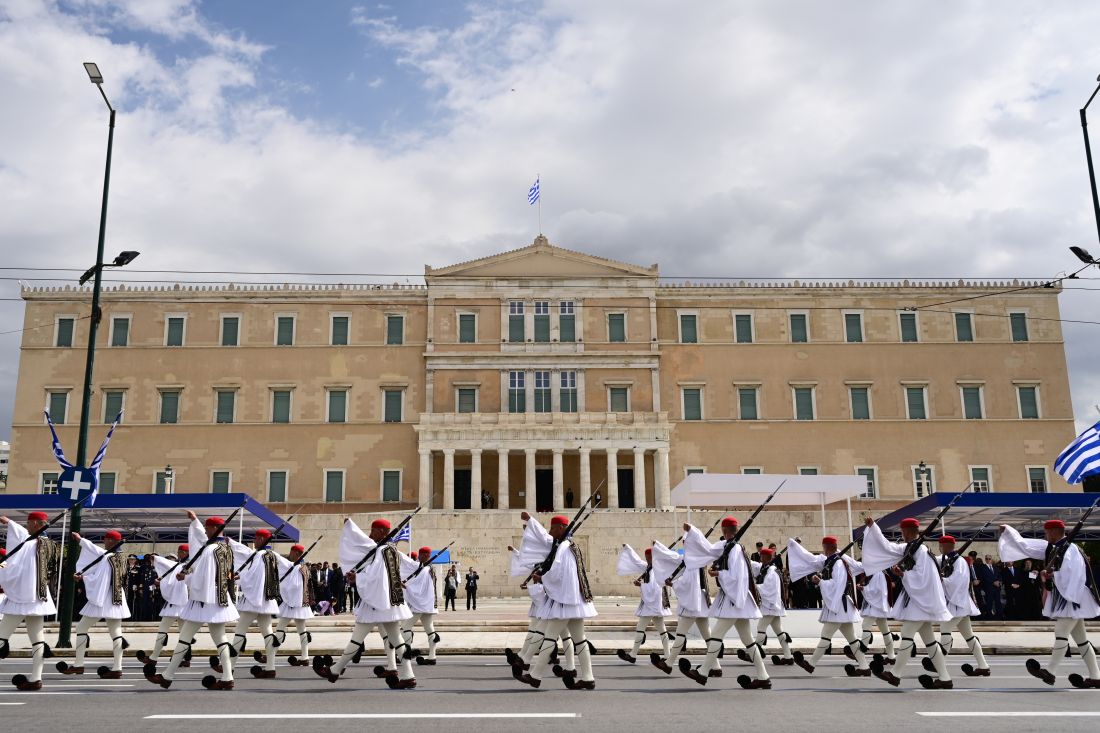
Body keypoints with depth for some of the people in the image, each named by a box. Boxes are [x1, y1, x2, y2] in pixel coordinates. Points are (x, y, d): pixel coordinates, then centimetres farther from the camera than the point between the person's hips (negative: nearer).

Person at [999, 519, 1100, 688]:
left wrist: (1051, 574, -17)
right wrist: (1007, 531, 16)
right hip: (1062, 598, 9)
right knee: (1080, 639, 10)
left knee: (1060, 634, -11)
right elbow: (1025, 545, 15)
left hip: (1072, 599, -9)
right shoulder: (1051, 548, 8)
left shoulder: (1070, 550, -17)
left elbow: (1073, 576, -22)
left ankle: (1049, 672, -10)